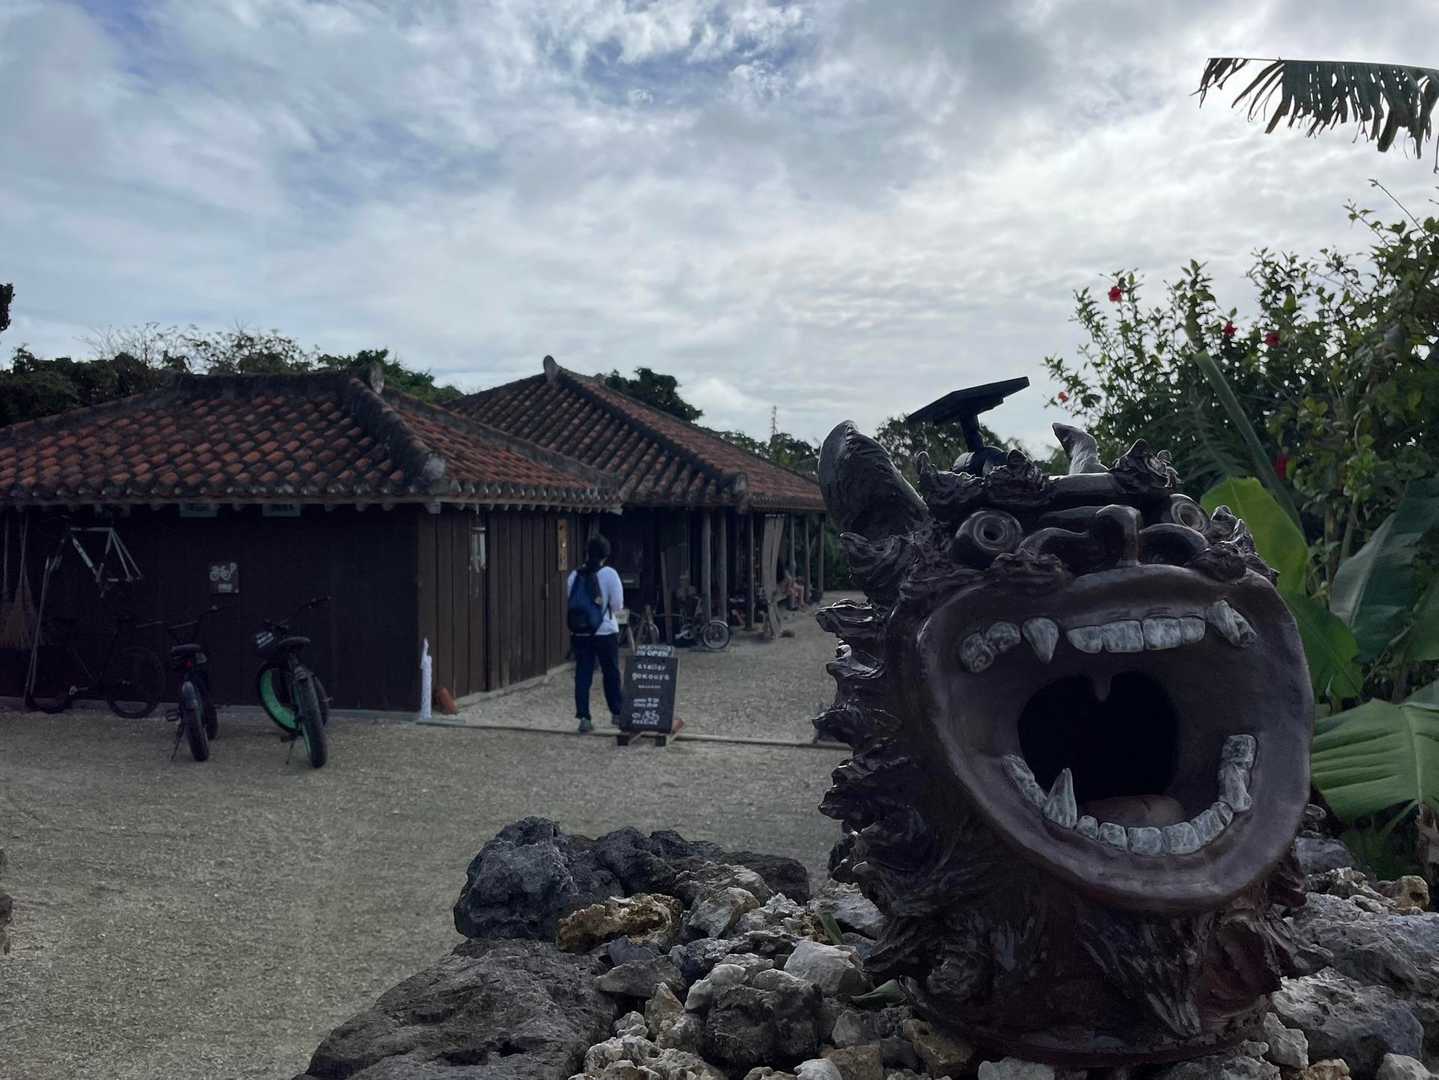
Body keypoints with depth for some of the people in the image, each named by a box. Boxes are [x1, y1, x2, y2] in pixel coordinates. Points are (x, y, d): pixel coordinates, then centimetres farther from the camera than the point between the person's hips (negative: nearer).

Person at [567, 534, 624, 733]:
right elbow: (618, 605, -8)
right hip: (605, 632, -2)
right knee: (611, 674, 13)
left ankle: (583, 718, 2)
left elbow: (571, 603, 6)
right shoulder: (609, 574, -8)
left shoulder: (574, 575, 1)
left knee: (582, 675, 5)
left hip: (579, 632, 2)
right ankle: (617, 713, 25)